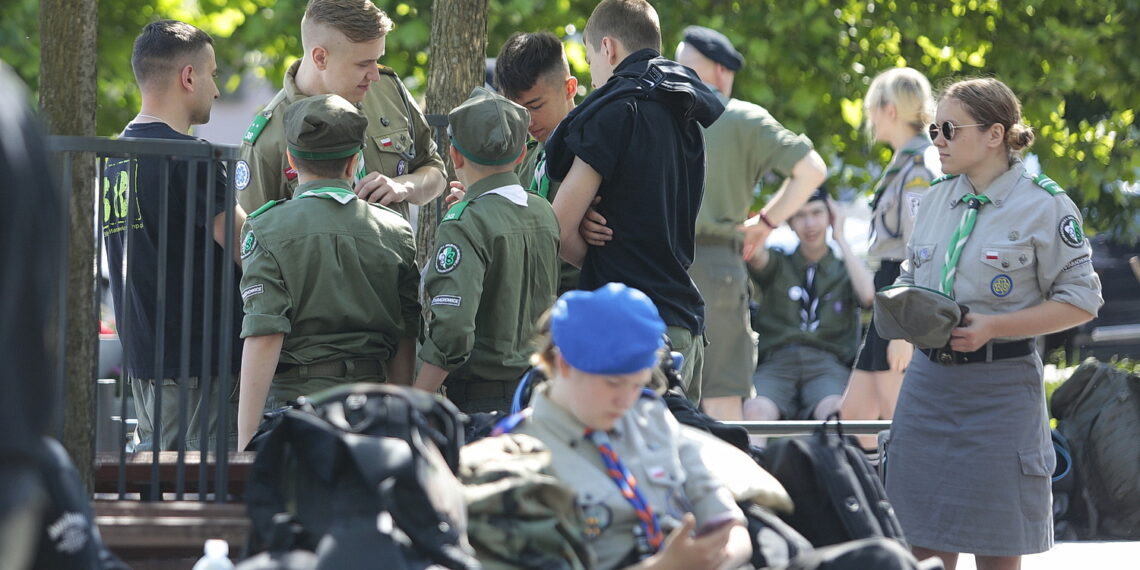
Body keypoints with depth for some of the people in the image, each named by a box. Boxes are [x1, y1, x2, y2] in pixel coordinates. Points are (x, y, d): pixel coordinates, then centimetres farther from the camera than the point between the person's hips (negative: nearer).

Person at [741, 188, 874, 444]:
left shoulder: (845, 270, 22)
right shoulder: (778, 262, 23)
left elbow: (868, 296, -1)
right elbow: (755, 254, -2)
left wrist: (840, 239, 8)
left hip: (827, 365, 0)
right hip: (776, 363, 0)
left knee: (834, 410, -38)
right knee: (755, 410, -36)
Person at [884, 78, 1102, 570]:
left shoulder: (1043, 205, -7)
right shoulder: (937, 198, 10)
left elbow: (1080, 301, -7)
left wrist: (993, 326, -17)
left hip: (999, 388, -5)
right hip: (928, 378, 5)